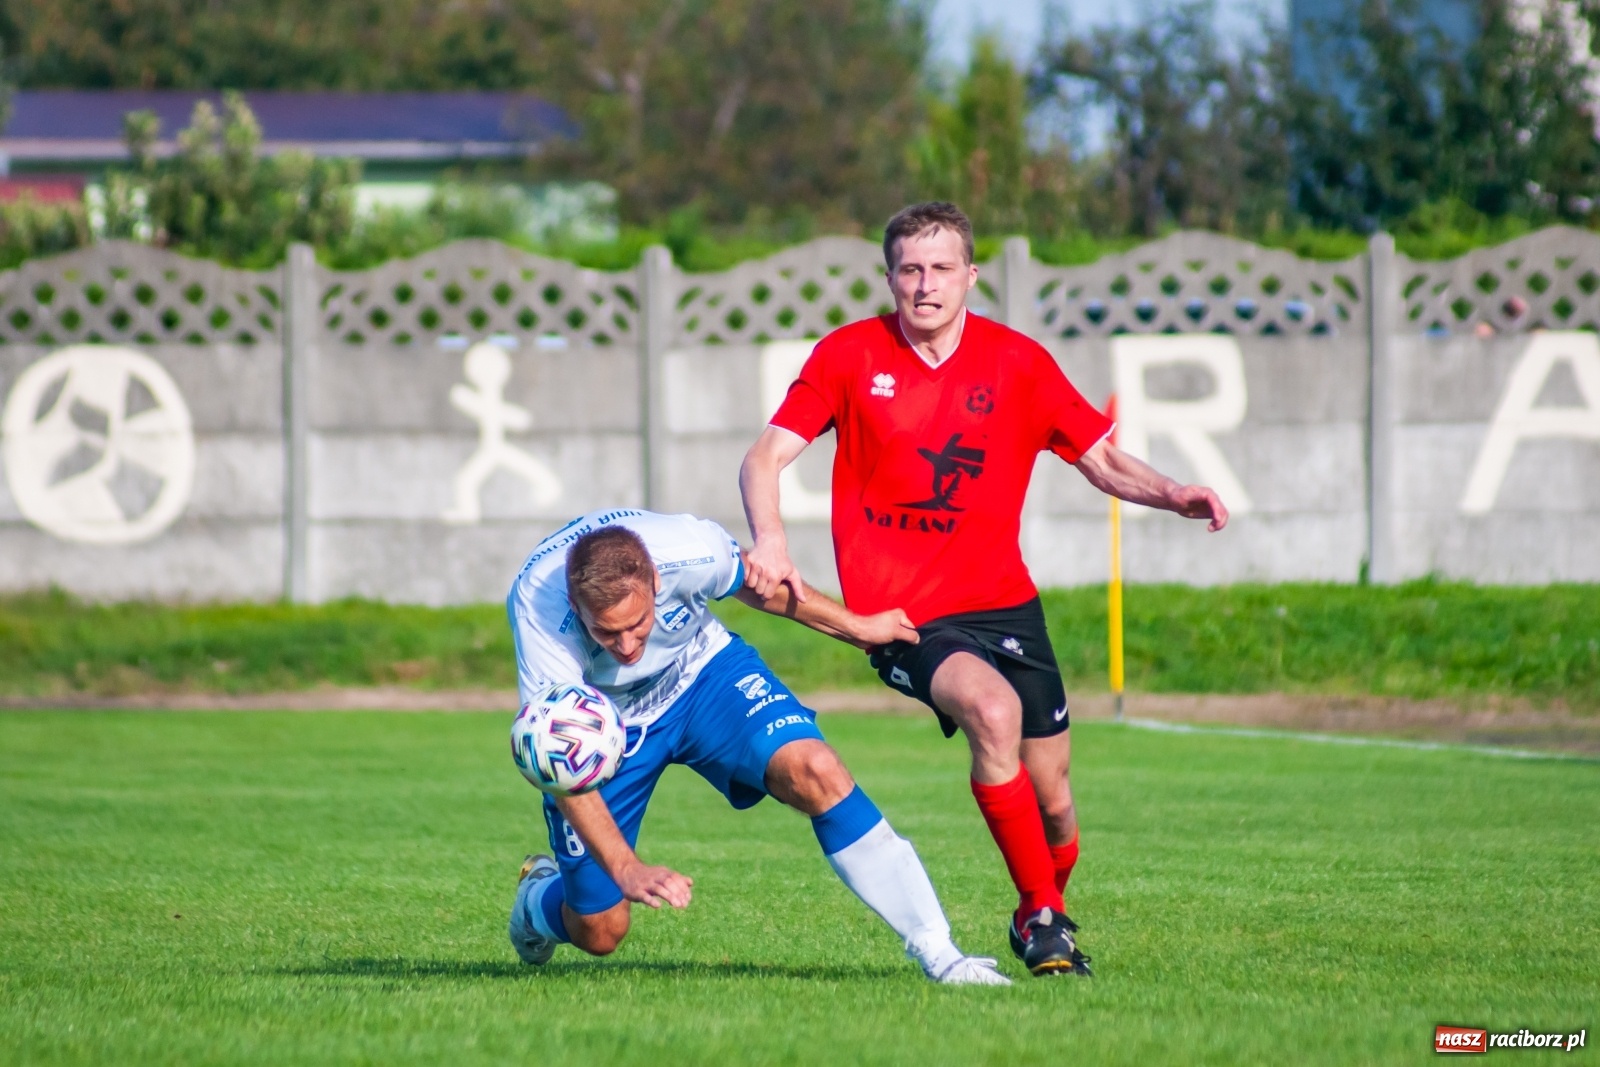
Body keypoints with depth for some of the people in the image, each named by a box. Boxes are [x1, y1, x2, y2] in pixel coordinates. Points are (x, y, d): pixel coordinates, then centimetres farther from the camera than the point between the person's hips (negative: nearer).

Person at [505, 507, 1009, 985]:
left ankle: (936, 951, -22)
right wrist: (627, 870, -50)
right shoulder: (538, 604, -39)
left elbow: (750, 581, -5)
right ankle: (537, 900, 38)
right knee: (600, 933, -1)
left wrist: (855, 626, 4)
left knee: (815, 772, -27)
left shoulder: (689, 551, -33)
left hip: (700, 671, 1)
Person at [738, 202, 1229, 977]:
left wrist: (1172, 496, -10)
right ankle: (1041, 913, -18)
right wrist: (769, 539, -25)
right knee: (992, 709, -32)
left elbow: (1102, 460, 10)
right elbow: (765, 457, -5)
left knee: (1050, 800, 3)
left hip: (1002, 603, 3)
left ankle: (1044, 913, 36)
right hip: (900, 615, -3)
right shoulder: (850, 356, -2)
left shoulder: (1017, 363, 2)